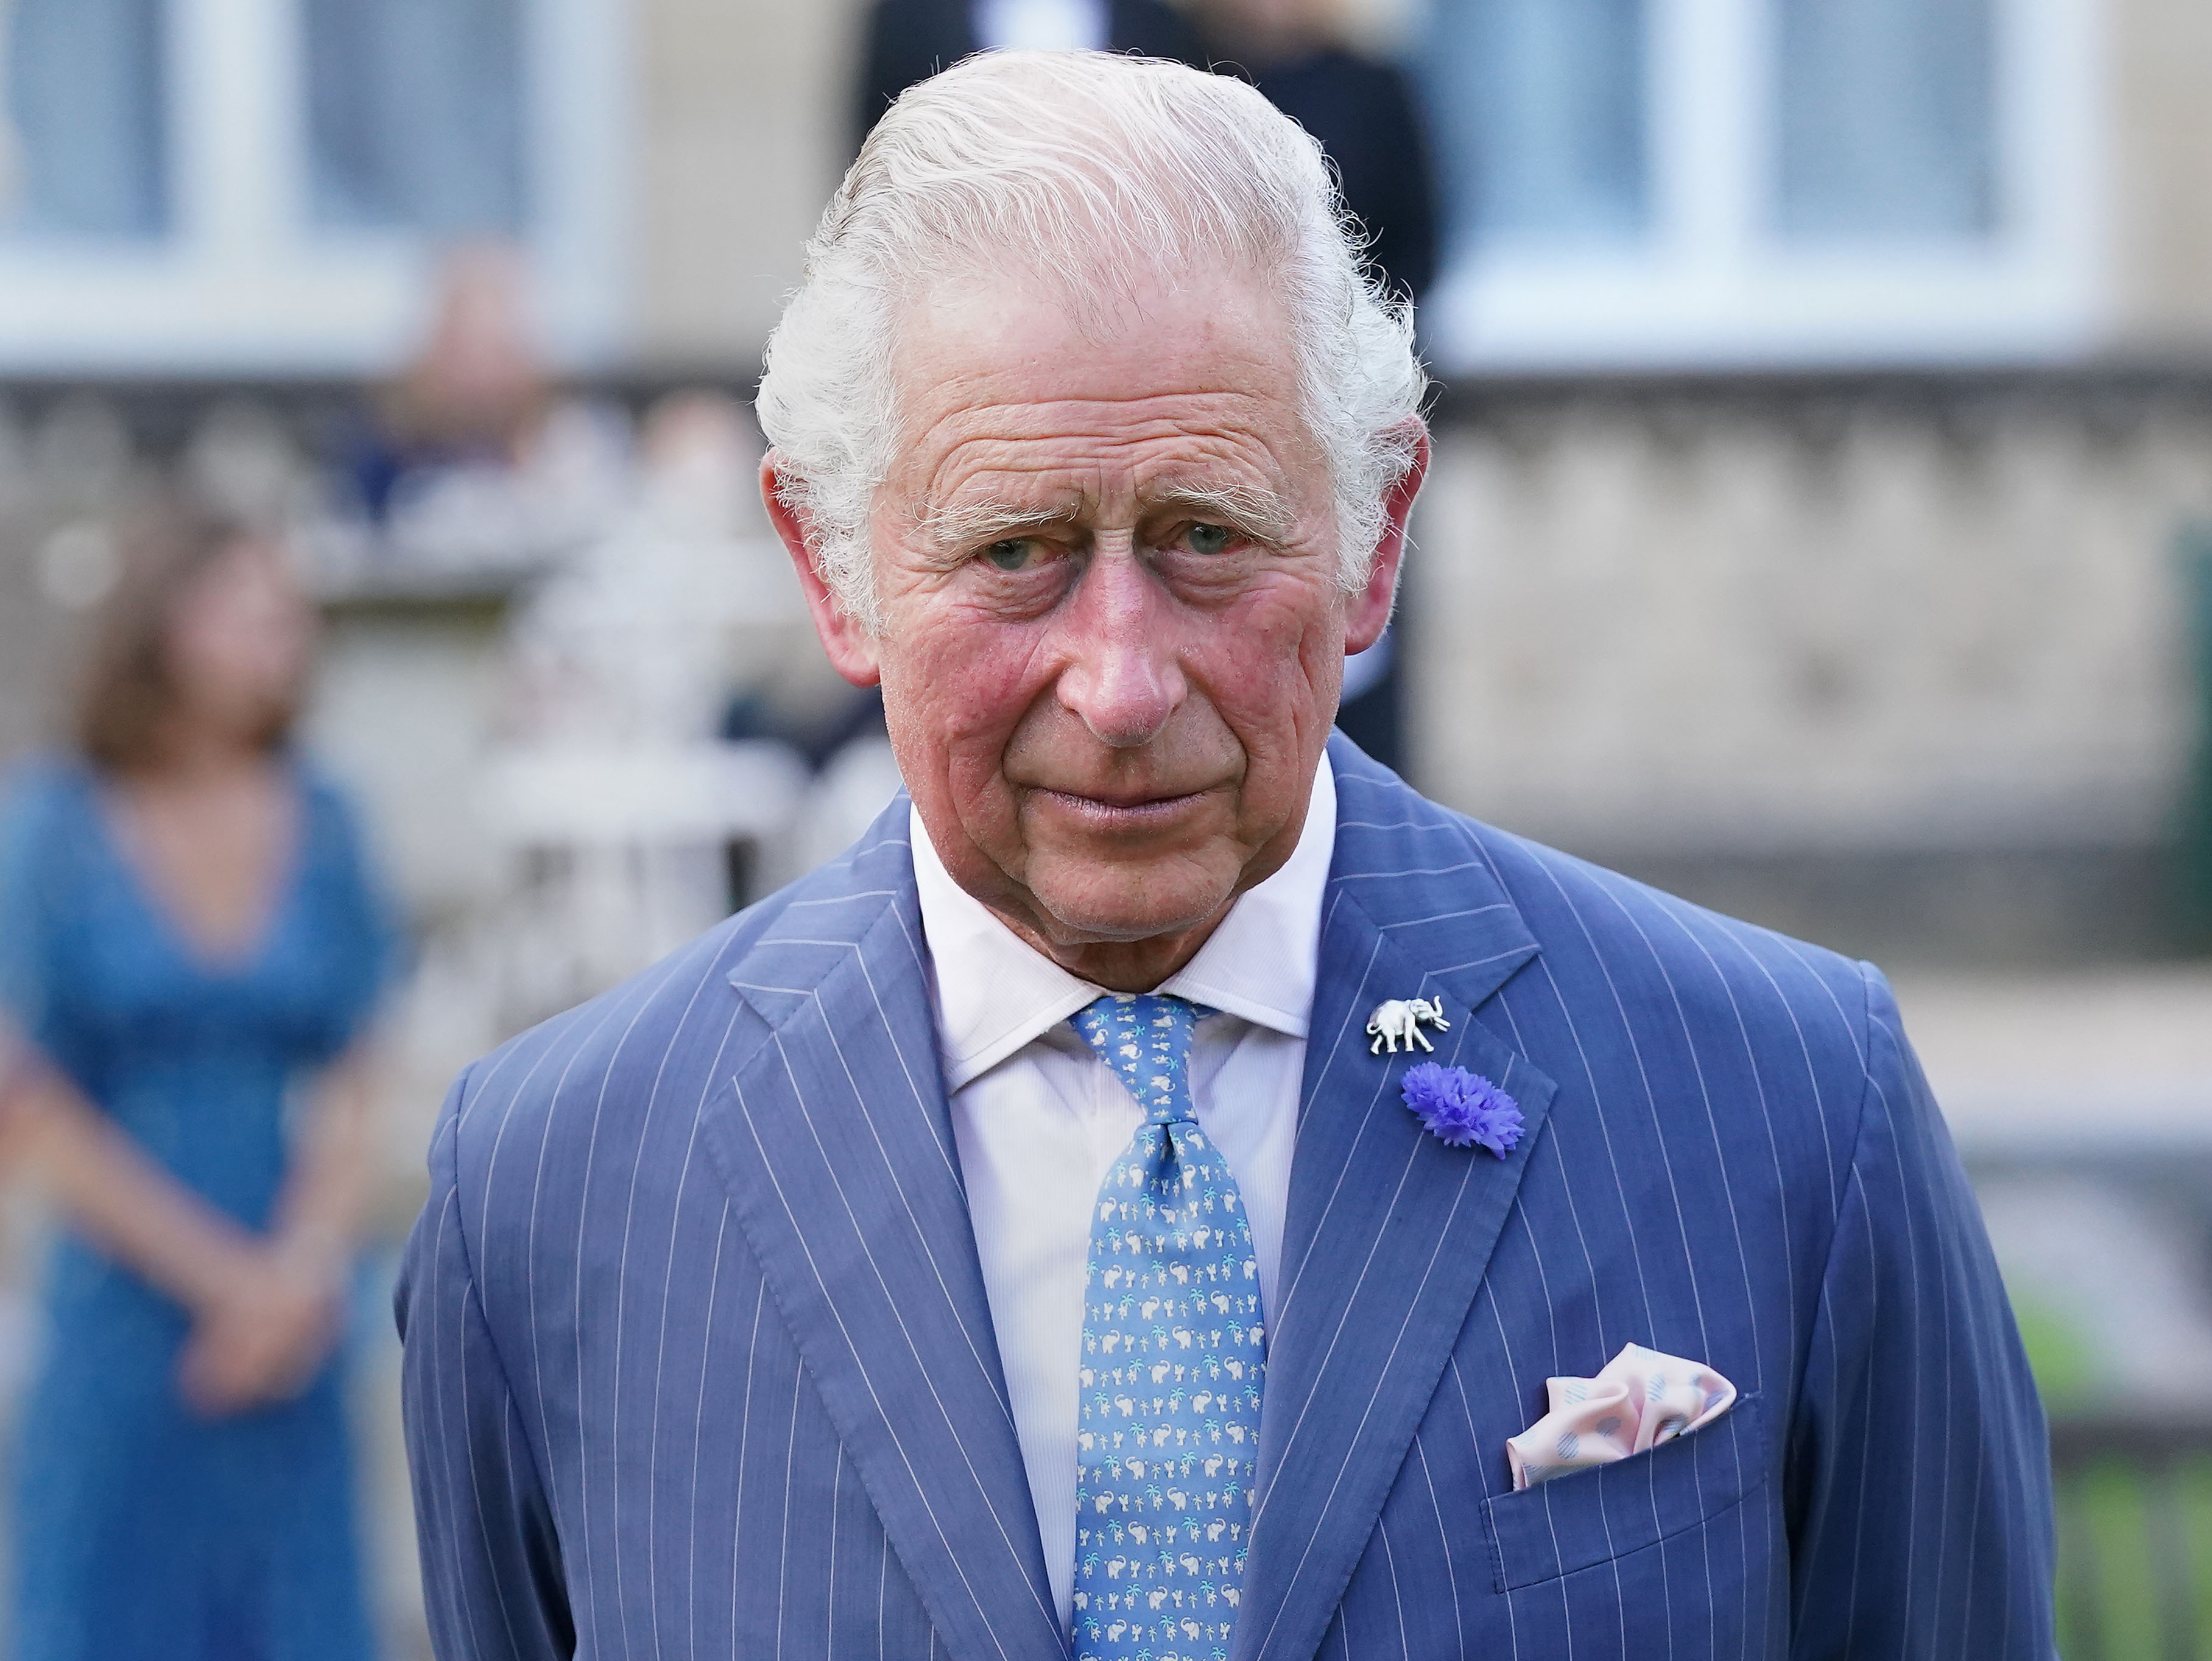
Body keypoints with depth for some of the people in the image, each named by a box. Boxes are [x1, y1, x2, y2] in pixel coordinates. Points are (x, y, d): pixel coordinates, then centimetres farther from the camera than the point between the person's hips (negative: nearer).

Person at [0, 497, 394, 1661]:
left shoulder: (314, 827, 5)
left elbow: (349, 1086, 7)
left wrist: (305, 1269, -9)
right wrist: (220, 1272, -9)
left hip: (287, 1333, 3)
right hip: (121, 1314, -3)